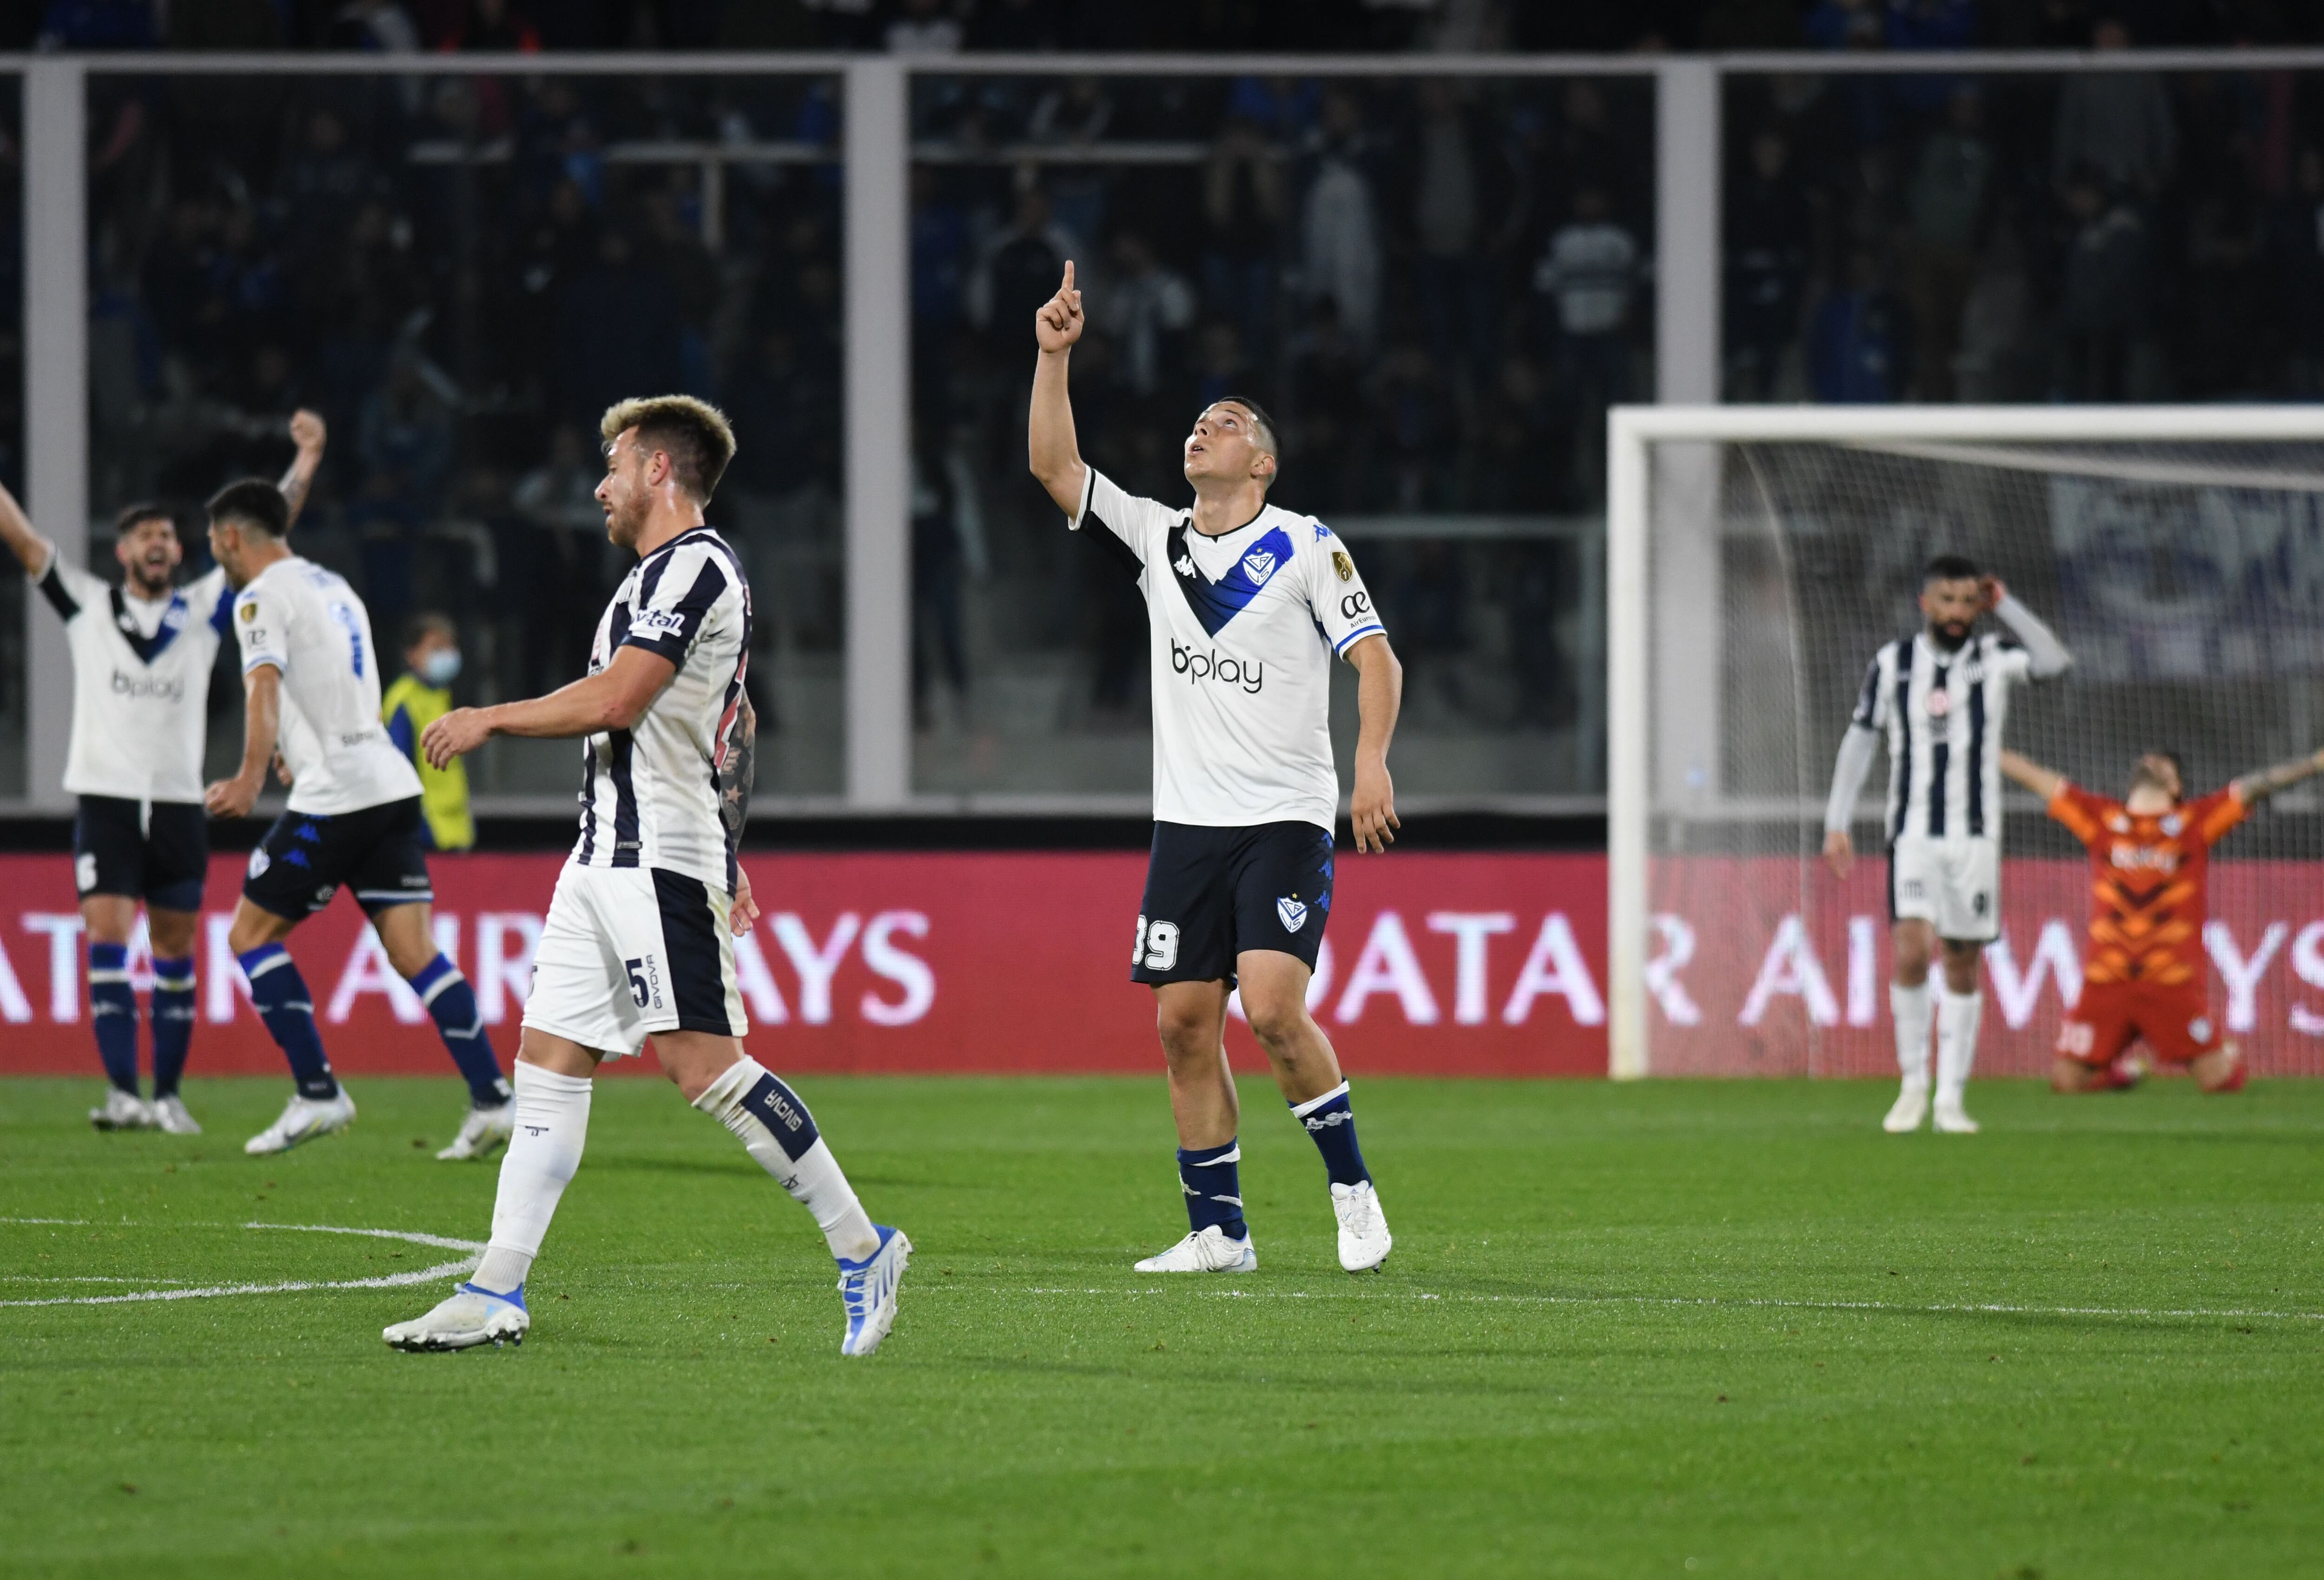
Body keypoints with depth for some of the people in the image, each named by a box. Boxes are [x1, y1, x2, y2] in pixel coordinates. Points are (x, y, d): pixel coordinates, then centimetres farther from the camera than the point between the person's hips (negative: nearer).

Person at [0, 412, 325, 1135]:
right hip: (106, 799, -2)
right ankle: (122, 1094, -18)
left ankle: (168, 1095, 11)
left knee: (173, 952, 5)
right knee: (108, 940, -13)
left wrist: (304, 466, -2)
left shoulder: (203, 609, 9)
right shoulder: (87, 606, 6)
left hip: (178, 804, 2)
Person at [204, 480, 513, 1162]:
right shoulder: (333, 586, 23)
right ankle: (492, 1099, -10)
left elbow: (264, 689, -22)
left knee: (251, 933, 3)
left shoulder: (262, 597, -4)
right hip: (392, 789, 8)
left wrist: (251, 778, -36)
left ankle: (317, 1093, -2)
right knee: (415, 951, 2)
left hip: (334, 798, -8)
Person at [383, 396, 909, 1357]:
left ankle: (863, 1249, -7)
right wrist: (728, 859, 30)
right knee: (549, 1061, 4)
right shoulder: (667, 573, 22)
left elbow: (615, 701, -20)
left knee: (705, 1068, -13)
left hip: (660, 864, -10)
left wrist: (488, 719, -9)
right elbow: (739, 724, 29)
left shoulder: (692, 564, -11)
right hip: (606, 861, 11)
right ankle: (497, 1295, 2)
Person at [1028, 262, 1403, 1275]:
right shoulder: (1157, 540, 11)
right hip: (1188, 821, 5)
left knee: (1272, 1007, -19)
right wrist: (1054, 354, -4)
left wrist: (1372, 762, -19)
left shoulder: (1307, 548, -2)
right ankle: (1218, 1231, 8)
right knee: (1183, 1022, 1)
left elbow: (1375, 659, -5)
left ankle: (1352, 1189, -3)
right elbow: (1055, 467, 5)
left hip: (1286, 821, -5)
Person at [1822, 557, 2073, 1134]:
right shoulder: (1892, 663, 3)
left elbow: (2055, 662, -19)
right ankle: (1914, 1082, -3)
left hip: (1975, 837, 1)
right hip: (1913, 836, -1)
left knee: (1963, 966, 3)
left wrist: (2006, 605, -15)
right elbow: (1861, 738, 11)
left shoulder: (1993, 659, 1)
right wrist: (1836, 823, 8)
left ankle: (1950, 1100, 9)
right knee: (1912, 950, -17)